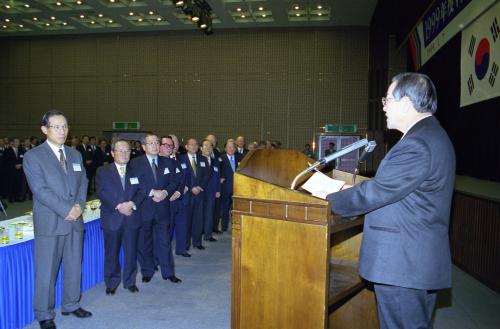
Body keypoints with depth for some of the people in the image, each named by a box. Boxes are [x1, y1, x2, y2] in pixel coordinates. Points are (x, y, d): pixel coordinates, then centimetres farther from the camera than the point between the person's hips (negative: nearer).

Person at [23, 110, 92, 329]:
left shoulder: (75, 155, 12)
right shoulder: (33, 156, -6)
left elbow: (83, 182, 10)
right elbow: (40, 189, -14)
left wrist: (79, 206, -7)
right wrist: (66, 210, -17)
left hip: (75, 220, 5)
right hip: (49, 223, -5)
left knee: (74, 266, 15)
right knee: (46, 271, 4)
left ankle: (71, 305, 32)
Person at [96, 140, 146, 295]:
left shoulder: (135, 171, 10)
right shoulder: (102, 171, 3)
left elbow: (141, 191, 2)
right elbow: (102, 192, -8)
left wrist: (133, 203, -17)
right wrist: (118, 206, -18)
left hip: (132, 217, 2)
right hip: (112, 219, -2)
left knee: (131, 252, 8)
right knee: (111, 253, 7)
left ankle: (130, 282, 23)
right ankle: (111, 283, 22)